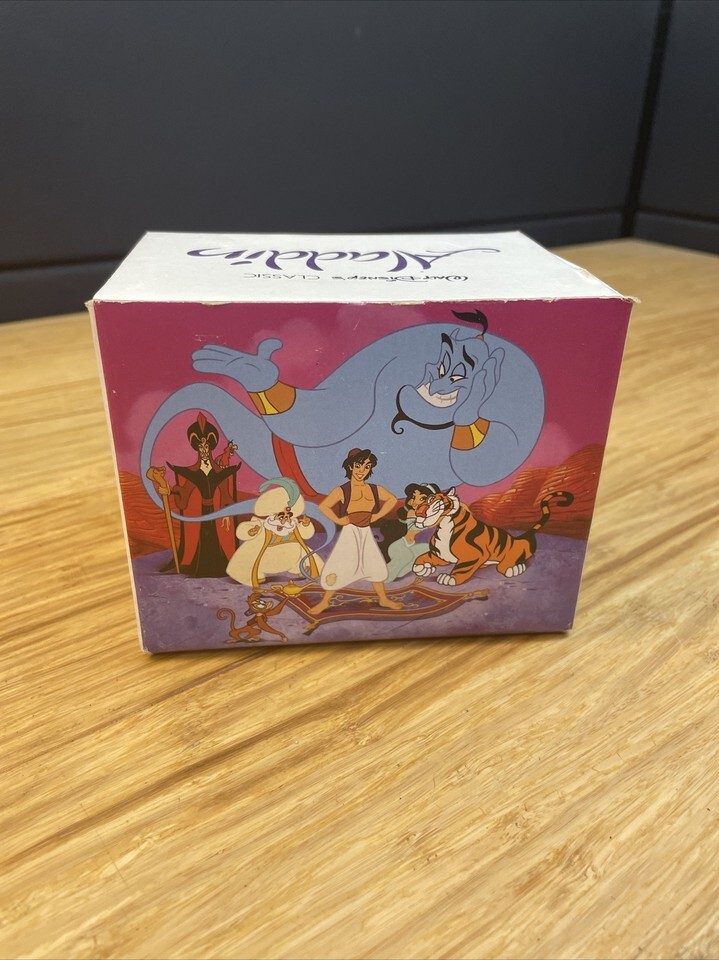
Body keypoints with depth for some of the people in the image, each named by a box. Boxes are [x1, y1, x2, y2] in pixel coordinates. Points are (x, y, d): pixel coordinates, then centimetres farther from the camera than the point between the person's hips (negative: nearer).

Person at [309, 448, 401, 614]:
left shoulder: (374, 489, 2)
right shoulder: (341, 491, -12)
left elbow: (392, 500, 15)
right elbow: (323, 506, -20)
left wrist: (377, 516, 5)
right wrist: (338, 520, -16)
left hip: (366, 533, 5)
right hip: (349, 533, -5)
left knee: (375, 566, 13)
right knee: (338, 567, -4)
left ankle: (383, 599, 31)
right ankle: (325, 601, 13)